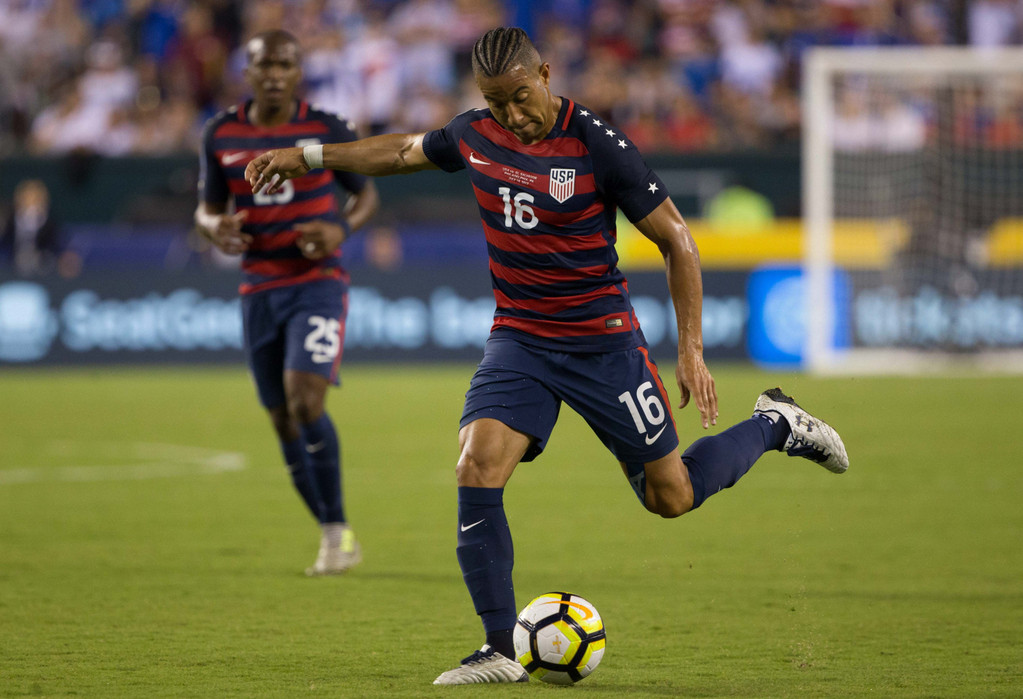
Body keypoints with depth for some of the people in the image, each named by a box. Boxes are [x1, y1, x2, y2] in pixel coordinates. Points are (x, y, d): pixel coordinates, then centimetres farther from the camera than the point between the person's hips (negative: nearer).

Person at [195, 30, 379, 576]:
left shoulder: (326, 131, -4)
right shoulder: (221, 135, 3)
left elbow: (367, 193, 8)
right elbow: (206, 209, 13)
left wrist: (342, 228, -13)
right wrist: (215, 229, -11)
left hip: (318, 284, -4)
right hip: (259, 289, 4)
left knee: (305, 401, -21)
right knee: (284, 422, 6)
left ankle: (337, 529, -7)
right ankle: (333, 537, 21)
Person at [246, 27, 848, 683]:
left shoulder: (598, 146, -17)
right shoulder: (476, 135, -2)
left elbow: (676, 241, -11)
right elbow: (407, 150, 21)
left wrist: (692, 349, -14)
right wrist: (309, 156, 20)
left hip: (603, 342, -4)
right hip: (519, 339, 4)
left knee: (670, 497, 4)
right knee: (477, 468, -19)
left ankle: (774, 425, 33)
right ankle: (501, 652, -12)